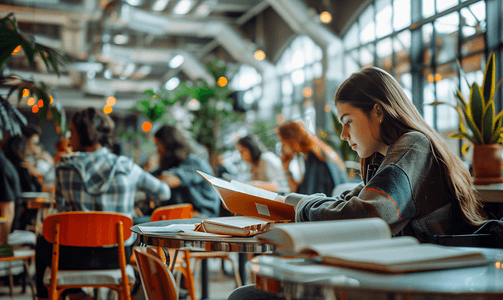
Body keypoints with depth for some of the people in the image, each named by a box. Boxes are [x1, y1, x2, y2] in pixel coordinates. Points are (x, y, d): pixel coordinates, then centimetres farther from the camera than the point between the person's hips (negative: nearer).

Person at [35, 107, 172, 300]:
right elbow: (164, 193, 7)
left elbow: (60, 207, 8)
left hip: (75, 258, -1)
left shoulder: (65, 167, -7)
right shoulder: (127, 167, -5)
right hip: (116, 258, 1)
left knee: (43, 243, 31)